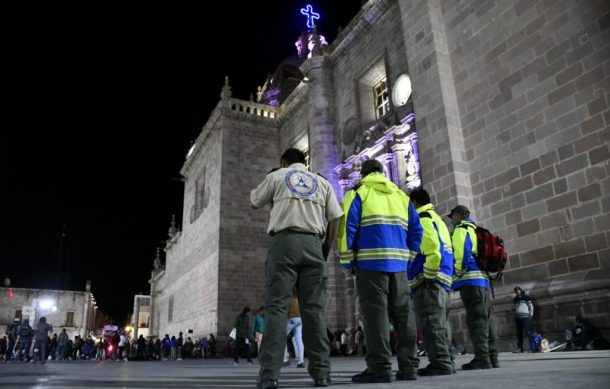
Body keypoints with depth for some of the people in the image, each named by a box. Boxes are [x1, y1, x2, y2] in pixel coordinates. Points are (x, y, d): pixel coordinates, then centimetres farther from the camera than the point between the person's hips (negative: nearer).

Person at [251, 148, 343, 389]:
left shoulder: (276, 176, 15)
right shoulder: (322, 182, 21)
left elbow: (255, 201, 28)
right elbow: (335, 217, 12)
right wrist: (327, 245, 20)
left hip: (285, 241, -2)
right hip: (313, 244, 2)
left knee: (277, 306, -5)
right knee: (314, 308, 2)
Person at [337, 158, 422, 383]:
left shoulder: (358, 193, 6)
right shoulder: (401, 195, 20)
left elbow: (347, 227, -4)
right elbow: (416, 230, 15)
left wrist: (347, 261, 0)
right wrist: (406, 256, 18)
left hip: (371, 261, -4)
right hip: (398, 263, 5)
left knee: (376, 312, -5)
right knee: (403, 314, 7)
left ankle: (380, 368, -6)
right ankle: (408, 365, 10)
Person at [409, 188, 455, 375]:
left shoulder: (422, 218, -3)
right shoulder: (437, 219, 27)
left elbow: (433, 249, -19)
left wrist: (427, 276, -17)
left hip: (429, 280, -10)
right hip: (443, 279, 10)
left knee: (430, 323, -10)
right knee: (440, 323, 12)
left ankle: (440, 363, -12)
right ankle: (446, 361, 15)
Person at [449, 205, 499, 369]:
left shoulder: (461, 230, -2)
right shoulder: (476, 230, 25)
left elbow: (462, 253, -16)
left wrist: (457, 275, -11)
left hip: (470, 280, -9)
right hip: (484, 279, 9)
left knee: (476, 320, -10)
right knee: (487, 319, 8)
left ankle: (482, 358, -11)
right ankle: (492, 357, 10)